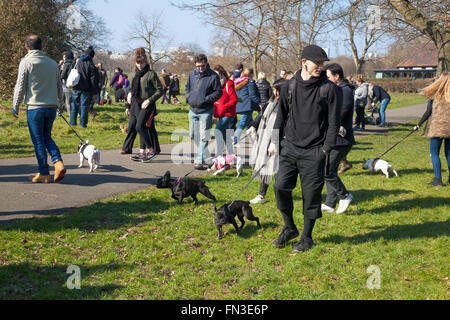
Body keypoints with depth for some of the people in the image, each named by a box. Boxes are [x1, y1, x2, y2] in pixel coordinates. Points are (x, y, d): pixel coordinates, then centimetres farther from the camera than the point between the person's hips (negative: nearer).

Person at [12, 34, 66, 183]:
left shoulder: (26, 62, -6)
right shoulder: (52, 63, 10)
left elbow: (20, 86, -8)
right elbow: (59, 86, 17)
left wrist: (15, 107, 1)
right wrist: (59, 103, 32)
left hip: (35, 107, -5)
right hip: (51, 107, 5)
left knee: (38, 141, 3)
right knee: (47, 137, 18)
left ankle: (44, 173, 7)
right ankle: (58, 163, -3)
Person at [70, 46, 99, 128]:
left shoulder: (77, 62, 6)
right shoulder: (91, 65, -8)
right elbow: (94, 80, -7)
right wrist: (94, 92, -2)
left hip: (75, 88, 4)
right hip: (86, 90, -4)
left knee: (74, 105, 12)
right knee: (84, 106, 2)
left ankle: (72, 122, 14)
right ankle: (83, 123, 3)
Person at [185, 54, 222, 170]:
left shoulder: (213, 76, -9)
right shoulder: (192, 74, 8)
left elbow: (218, 92, -9)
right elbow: (187, 87, 22)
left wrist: (206, 99, -19)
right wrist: (188, 97, 5)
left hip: (205, 111, -6)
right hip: (193, 110, 6)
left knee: (204, 137, -8)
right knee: (194, 135, 15)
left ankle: (200, 160, -9)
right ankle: (203, 155, 31)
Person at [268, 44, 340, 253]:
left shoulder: (328, 88, -3)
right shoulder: (289, 86, 6)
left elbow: (334, 121, -1)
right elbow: (281, 115, 15)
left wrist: (326, 149, -6)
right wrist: (275, 141, 9)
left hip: (314, 152, -3)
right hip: (290, 147, 3)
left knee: (311, 194, 1)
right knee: (280, 186, -6)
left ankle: (307, 237, 18)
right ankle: (289, 228, 17)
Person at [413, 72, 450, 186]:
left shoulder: (435, 95, -3)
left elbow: (428, 112, -4)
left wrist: (418, 125, 4)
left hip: (437, 127, -3)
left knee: (434, 153, 3)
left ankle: (438, 179, -5)